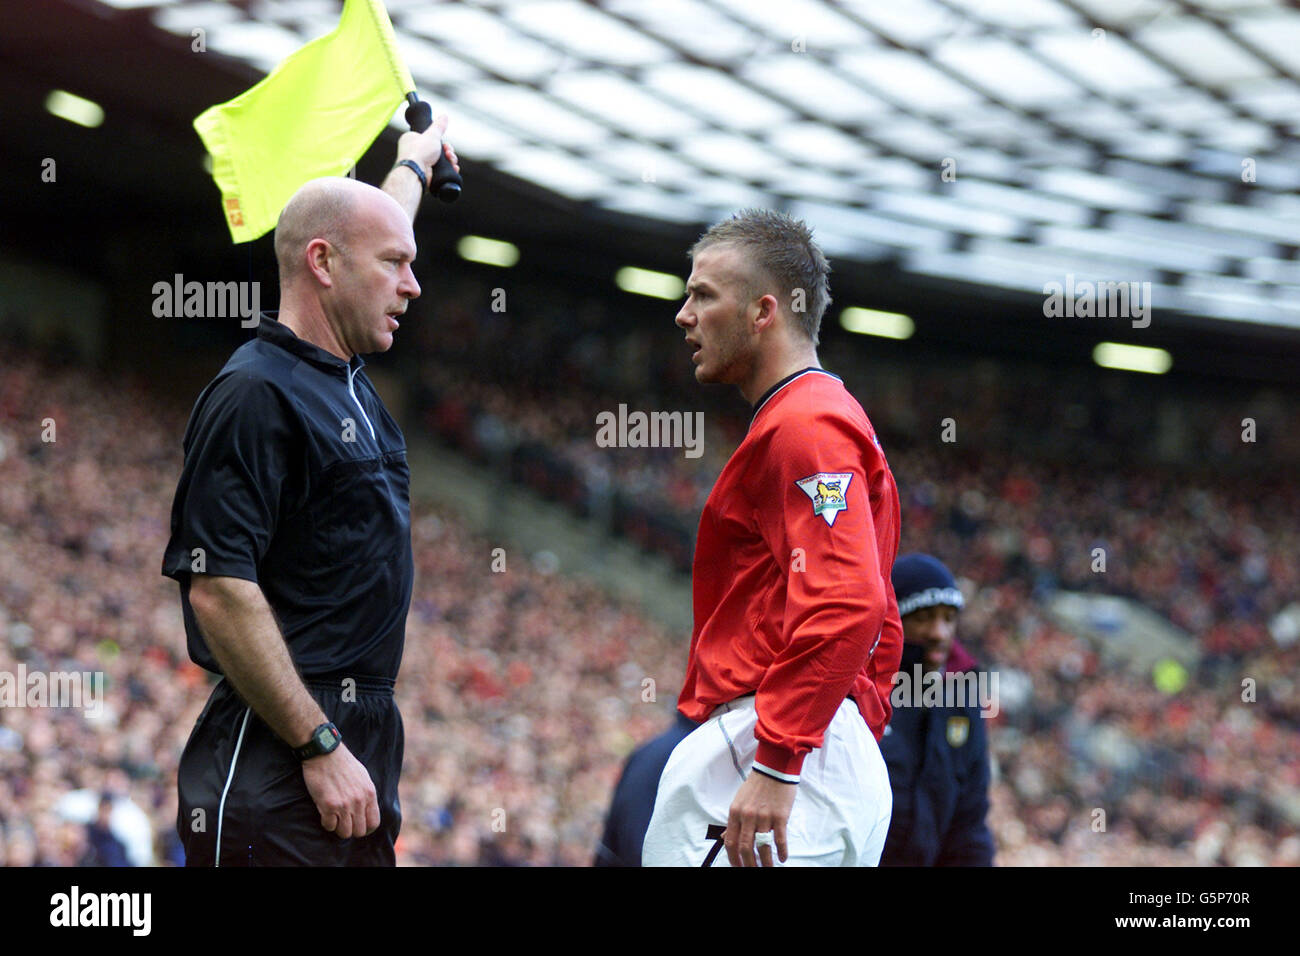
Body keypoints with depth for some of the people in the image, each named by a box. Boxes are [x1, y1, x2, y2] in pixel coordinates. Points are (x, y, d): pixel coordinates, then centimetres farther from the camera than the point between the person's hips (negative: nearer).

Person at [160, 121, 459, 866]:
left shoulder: (345, 377, 16)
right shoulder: (257, 394, -11)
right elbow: (217, 589, -19)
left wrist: (414, 166, 57)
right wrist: (320, 747, -21)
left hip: (359, 740, 9)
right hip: (278, 762, -9)